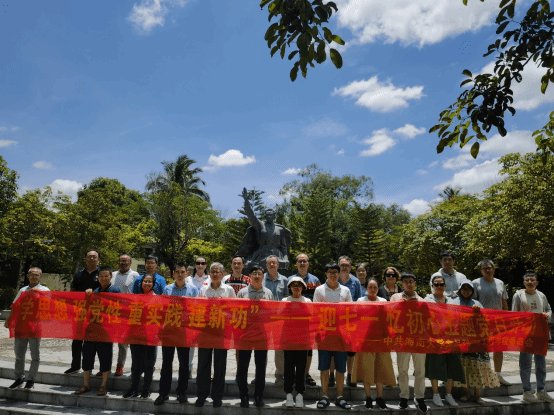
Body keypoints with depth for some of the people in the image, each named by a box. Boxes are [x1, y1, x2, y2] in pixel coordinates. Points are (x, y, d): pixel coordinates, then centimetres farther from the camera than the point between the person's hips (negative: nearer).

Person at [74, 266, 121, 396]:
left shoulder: (115, 290, 0)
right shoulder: (95, 291, 15)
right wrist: (88, 293, -2)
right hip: (91, 328, 5)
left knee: (105, 356, 3)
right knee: (87, 355, 9)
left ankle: (103, 386, 15)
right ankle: (86, 385, 22)